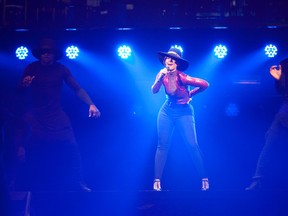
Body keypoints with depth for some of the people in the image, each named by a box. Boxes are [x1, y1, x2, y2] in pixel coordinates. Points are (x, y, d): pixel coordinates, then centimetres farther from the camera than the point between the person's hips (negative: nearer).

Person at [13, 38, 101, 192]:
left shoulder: (61, 69, 2)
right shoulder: (31, 68, 3)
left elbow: (77, 89, 2)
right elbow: (21, 95, 10)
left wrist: (91, 104, -12)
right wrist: (24, 86, -13)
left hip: (56, 115, 0)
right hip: (34, 116, 0)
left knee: (70, 147, -13)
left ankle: (78, 184, 1)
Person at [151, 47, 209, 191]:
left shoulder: (182, 77, -23)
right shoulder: (163, 74, -8)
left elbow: (205, 84, -22)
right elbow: (154, 91, -13)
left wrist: (190, 95, -8)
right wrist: (159, 78, -29)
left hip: (184, 112, -4)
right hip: (167, 110, 4)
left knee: (192, 145, -10)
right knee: (162, 145, -1)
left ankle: (204, 179, -2)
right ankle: (157, 181, 1)